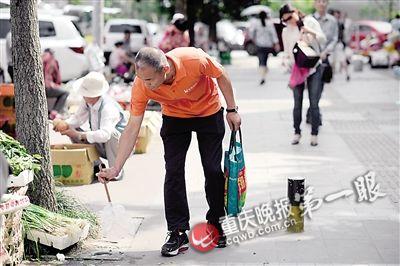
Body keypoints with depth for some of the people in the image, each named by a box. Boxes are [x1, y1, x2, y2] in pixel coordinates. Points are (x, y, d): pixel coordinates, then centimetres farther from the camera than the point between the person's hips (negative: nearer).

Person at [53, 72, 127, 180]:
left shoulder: (108, 108, -34)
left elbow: (104, 134, -45)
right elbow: (78, 118, -5)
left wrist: (79, 135, -43)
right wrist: (64, 124, -26)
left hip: (120, 145, -8)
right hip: (101, 146, 8)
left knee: (111, 132, -39)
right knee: (72, 130, -1)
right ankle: (95, 166, 5)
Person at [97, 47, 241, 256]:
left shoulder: (194, 60, -38)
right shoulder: (141, 85, -30)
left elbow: (221, 76, -15)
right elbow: (132, 129, -23)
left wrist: (232, 110, -8)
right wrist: (115, 169, -25)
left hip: (209, 112, -1)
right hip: (174, 117, 1)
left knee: (213, 170, 0)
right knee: (173, 172, -8)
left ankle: (216, 224, 19)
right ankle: (178, 233, 0)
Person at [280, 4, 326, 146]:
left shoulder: (310, 21, 0)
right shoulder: (286, 32, 3)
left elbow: (323, 39, 2)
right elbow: (287, 52, 7)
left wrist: (311, 32, -14)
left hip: (314, 67, -1)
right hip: (297, 69, 1)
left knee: (314, 103, -4)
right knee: (297, 104, 2)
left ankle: (314, 134, 5)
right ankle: (297, 132, 15)